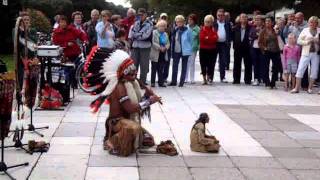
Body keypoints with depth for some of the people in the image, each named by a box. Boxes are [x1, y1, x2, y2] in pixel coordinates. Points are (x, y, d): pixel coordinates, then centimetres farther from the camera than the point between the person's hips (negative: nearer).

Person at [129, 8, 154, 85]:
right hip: (135, 47, 3)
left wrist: (136, 35, -7)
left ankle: (143, 83, 11)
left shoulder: (149, 24, -1)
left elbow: (146, 35, -12)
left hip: (145, 47, -3)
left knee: (144, 66, 3)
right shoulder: (135, 22, 10)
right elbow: (131, 34, 0)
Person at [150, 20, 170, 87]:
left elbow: (168, 43, 12)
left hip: (163, 54, 5)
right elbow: (153, 43, -15)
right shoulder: (154, 33, -6)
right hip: (155, 54, -5)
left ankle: (161, 82, 12)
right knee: (154, 69, 3)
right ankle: (153, 82, 9)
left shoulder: (165, 34, 14)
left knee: (161, 69, 7)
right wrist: (159, 47, -21)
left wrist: (166, 47, -9)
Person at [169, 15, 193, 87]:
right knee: (175, 66, 7)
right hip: (176, 51, 4)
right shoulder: (175, 30, 1)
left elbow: (190, 41, -3)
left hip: (185, 51, -4)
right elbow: (172, 40, 10)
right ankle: (173, 81, 17)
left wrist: (189, 50, -1)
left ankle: (182, 82, 15)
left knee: (184, 67, 8)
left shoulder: (187, 30, -11)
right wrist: (172, 50, 7)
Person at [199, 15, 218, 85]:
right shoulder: (202, 29, 4)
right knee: (203, 64, 0)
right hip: (203, 49, -1)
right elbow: (202, 38, -11)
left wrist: (207, 38, -14)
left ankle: (209, 77, 14)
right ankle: (204, 79, 9)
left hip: (212, 50, 1)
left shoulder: (213, 29, 7)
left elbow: (215, 38, -9)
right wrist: (211, 38, -12)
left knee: (211, 64, 0)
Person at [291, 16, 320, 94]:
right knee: (300, 69, -5)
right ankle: (297, 88, -1)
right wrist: (307, 42, -12)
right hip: (306, 53, -1)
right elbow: (299, 41, 2)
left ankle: (310, 88, 14)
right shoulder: (305, 30, 6)